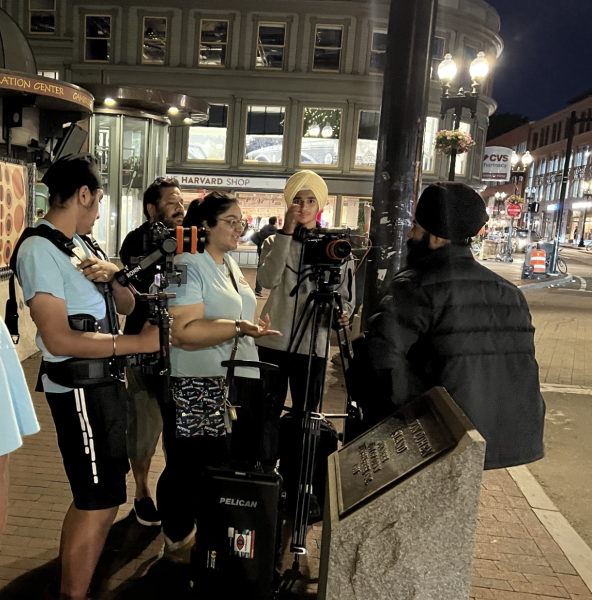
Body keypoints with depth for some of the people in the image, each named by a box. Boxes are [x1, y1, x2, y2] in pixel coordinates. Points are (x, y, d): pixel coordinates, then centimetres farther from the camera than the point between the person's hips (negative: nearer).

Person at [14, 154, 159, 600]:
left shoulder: (79, 243, 11)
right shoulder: (40, 248, -15)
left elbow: (127, 306, 13)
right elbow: (58, 339, -22)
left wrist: (112, 274, -8)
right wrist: (137, 343, -20)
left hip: (106, 380, 9)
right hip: (78, 387, -9)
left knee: (99, 495, 20)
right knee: (99, 503, -2)